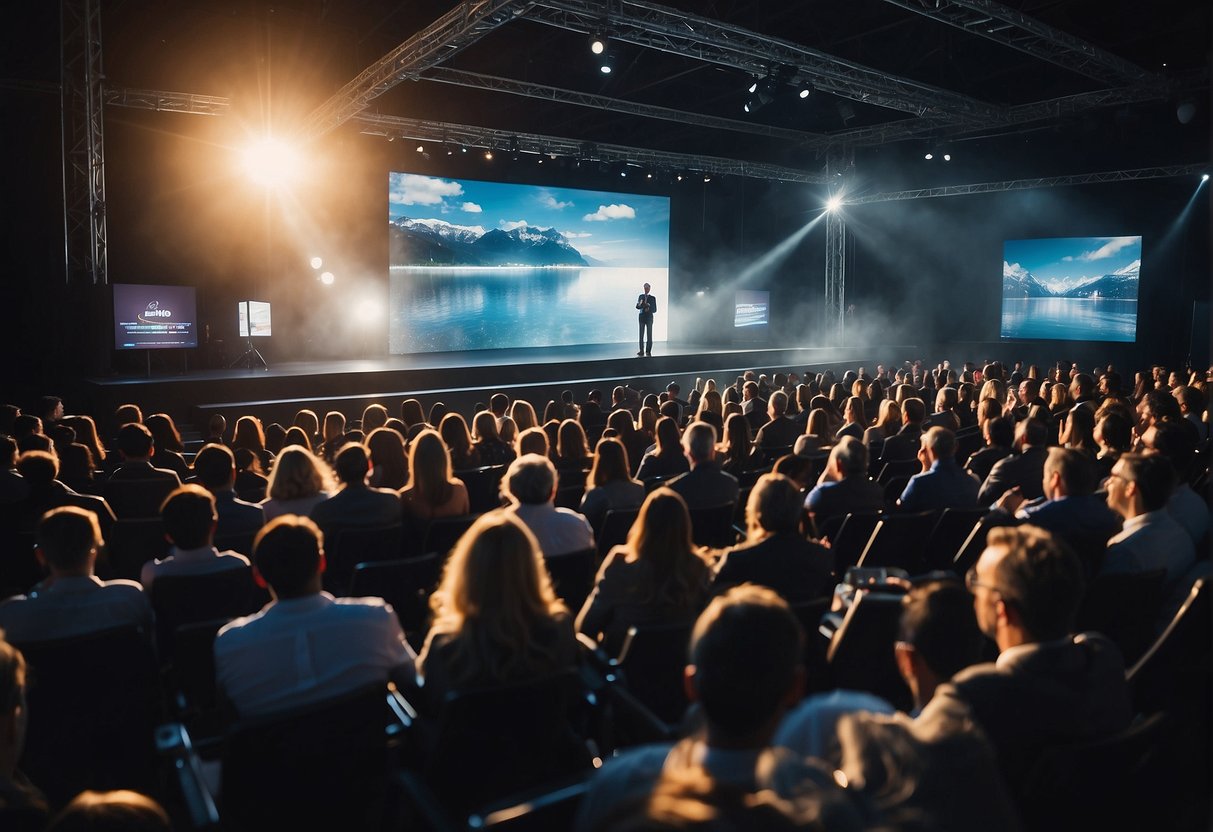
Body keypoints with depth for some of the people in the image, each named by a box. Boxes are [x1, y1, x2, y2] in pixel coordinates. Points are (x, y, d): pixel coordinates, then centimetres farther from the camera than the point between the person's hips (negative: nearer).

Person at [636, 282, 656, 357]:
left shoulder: (652, 298, 1)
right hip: (642, 317, 1)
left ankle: (648, 351, 2)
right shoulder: (641, 296, 6)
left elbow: (654, 310, 1)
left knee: (649, 335, -2)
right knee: (641, 334, -1)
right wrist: (640, 304, -23)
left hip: (649, 318, -1)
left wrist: (649, 309, -16)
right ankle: (641, 351, 2)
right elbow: (637, 306, -2)